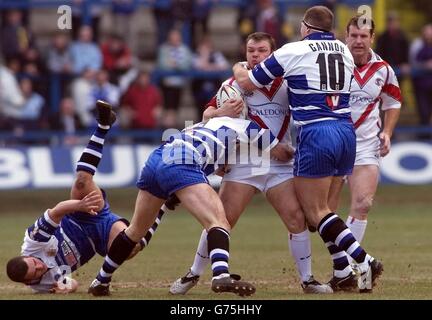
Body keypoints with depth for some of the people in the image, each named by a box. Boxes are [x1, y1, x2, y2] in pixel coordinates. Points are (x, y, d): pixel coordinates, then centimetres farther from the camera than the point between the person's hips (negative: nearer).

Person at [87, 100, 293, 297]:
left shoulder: (214, 122, 38)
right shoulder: (248, 128, 17)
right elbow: (282, 154, 25)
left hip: (156, 159, 8)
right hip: (181, 165, -8)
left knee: (136, 230, 23)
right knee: (219, 223, -15)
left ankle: (101, 281, 33)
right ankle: (221, 275, -40)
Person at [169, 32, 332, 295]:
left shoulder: (287, 84, 6)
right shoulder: (235, 84, 3)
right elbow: (207, 114, 1)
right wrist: (221, 113, -21)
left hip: (280, 166, 1)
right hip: (243, 164, -1)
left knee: (297, 218, -10)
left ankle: (308, 279, 3)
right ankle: (193, 275, 11)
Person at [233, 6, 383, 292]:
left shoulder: (293, 51, -2)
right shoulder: (345, 51, 13)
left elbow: (247, 83, 6)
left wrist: (239, 69, 29)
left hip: (315, 134, -6)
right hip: (347, 132, 6)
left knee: (315, 211, 0)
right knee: (324, 206, 17)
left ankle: (364, 261, -14)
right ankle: (342, 272, 9)